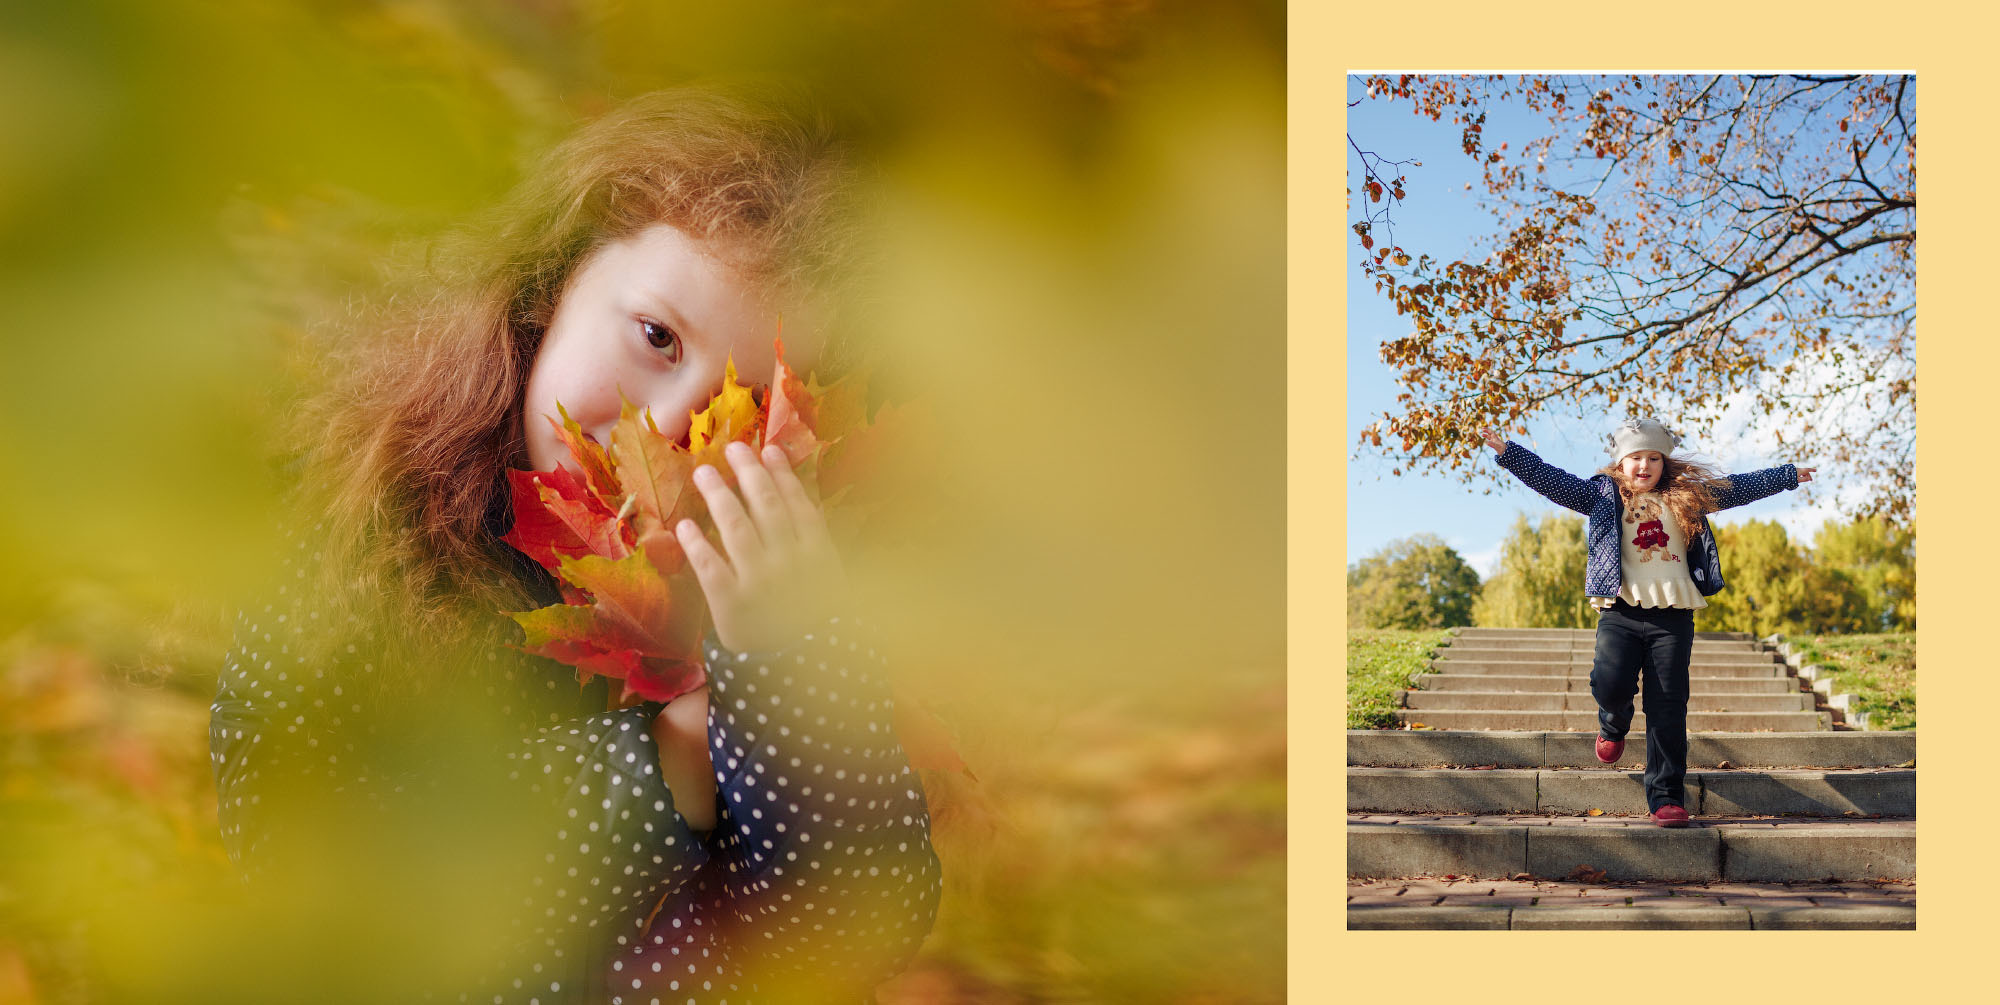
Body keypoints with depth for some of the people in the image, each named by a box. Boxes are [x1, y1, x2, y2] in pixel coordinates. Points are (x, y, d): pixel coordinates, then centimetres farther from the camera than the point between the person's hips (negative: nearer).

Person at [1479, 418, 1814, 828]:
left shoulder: (1687, 497, 16)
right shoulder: (1602, 495, 10)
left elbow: (1739, 488, 26)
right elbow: (1551, 479, 2)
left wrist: (1788, 475, 31)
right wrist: (1507, 451, -8)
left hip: (1673, 616, 1)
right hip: (1620, 612, -1)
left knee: (1668, 709, -3)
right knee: (1610, 684, -20)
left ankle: (1666, 798, 2)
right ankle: (1614, 724, 19)